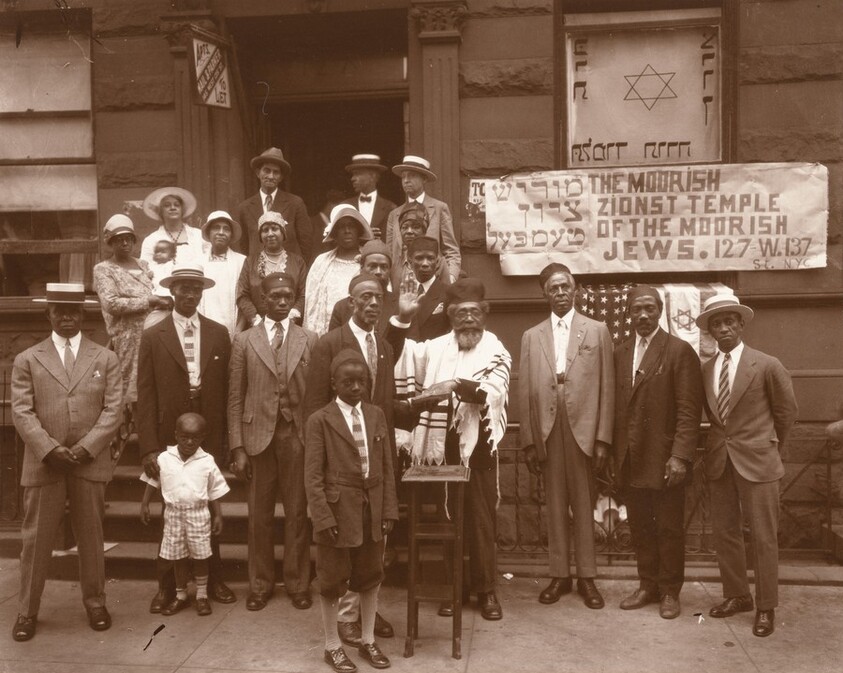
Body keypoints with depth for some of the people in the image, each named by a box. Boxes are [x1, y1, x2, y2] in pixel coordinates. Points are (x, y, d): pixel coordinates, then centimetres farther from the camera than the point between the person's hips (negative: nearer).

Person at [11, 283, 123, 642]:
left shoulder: (105, 359, 6)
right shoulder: (27, 360, 5)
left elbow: (113, 411, -2)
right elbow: (22, 413, -3)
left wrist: (84, 449, -13)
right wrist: (51, 450, -15)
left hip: (91, 463, 0)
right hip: (43, 464, 0)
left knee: (91, 537, 10)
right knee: (35, 539, 6)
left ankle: (95, 603, 25)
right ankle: (27, 611, 19)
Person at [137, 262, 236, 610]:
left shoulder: (219, 334, 5)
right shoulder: (153, 337, 1)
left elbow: (227, 391, 4)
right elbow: (146, 396, -2)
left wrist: (228, 442, 0)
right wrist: (149, 449, -8)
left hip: (210, 441, 1)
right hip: (170, 441, -1)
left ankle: (213, 580, 25)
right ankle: (168, 585, 20)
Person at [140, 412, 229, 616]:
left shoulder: (207, 462, -7)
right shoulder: (163, 459, -4)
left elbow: (215, 492, 0)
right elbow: (152, 482, 8)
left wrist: (218, 515, -1)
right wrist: (144, 504, 5)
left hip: (198, 513, -1)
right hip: (173, 513, 2)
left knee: (200, 555, 5)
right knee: (178, 556, 11)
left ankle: (202, 595, 20)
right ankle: (181, 595, 27)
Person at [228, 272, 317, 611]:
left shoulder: (309, 340, 5)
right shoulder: (244, 341, 5)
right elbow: (235, 398, 4)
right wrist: (237, 448, -2)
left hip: (298, 435, 0)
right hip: (258, 435, 0)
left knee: (298, 514, 7)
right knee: (259, 515, 8)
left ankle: (298, 584, 22)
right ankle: (260, 584, 23)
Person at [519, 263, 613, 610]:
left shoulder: (597, 331, 4)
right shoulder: (531, 337, 9)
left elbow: (606, 387, 1)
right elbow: (525, 392, 6)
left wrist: (603, 438, -5)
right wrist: (528, 441, 1)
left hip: (584, 430, -2)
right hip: (547, 432, 2)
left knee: (584, 505, 6)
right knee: (555, 505, 9)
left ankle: (587, 577, 18)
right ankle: (559, 574, 20)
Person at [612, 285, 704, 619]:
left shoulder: (679, 351, -6)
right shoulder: (620, 353, 10)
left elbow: (689, 410, -10)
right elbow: (617, 406, 10)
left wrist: (680, 456, -17)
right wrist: (613, 453, 7)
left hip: (664, 459, -4)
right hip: (630, 460, 5)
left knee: (669, 528, 7)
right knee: (640, 527, 13)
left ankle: (670, 591, 22)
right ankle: (648, 585, 28)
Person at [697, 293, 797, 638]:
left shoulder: (767, 366, -9)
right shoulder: (705, 370, 3)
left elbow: (787, 410, 4)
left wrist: (771, 444, 12)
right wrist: (723, 439, 13)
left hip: (756, 460, -4)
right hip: (718, 461, 5)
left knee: (763, 537, 3)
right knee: (724, 532, 12)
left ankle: (765, 607, 17)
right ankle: (736, 595, 28)